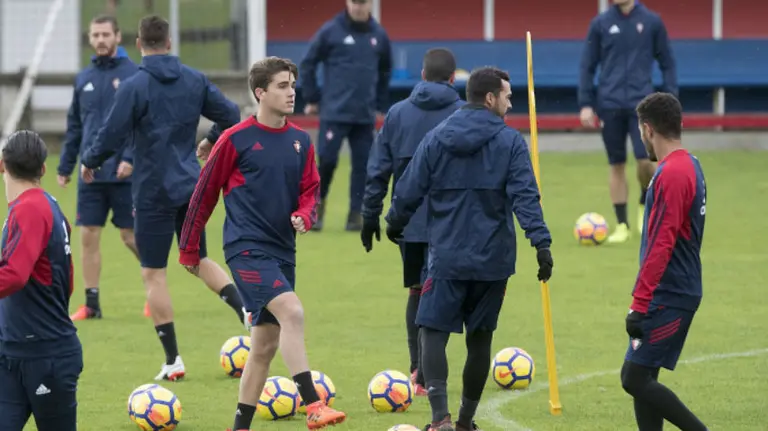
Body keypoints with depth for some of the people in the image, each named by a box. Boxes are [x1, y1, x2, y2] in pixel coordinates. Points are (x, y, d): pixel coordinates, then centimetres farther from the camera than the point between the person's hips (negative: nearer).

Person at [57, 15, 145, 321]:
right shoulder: (84, 78, 11)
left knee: (131, 236, 1)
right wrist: (65, 166, 12)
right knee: (88, 237, 1)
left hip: (124, 173, -5)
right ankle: (91, 304, 7)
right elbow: (75, 126, 16)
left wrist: (130, 158, -19)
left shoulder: (134, 74, -5)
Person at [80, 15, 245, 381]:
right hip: (191, 185, 5)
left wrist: (90, 162, 6)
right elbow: (232, 117, 7)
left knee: (153, 272, 3)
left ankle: (172, 360, 1)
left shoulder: (134, 87, -12)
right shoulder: (194, 81, 3)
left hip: (154, 191, -5)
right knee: (198, 258, 22)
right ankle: (246, 309, 0)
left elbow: (112, 136, -13)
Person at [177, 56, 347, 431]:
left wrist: (304, 216, -10)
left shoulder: (301, 142, 9)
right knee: (292, 312, -26)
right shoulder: (236, 140, -7)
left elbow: (310, 192, 15)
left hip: (282, 252, 7)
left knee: (265, 344, 10)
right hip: (247, 247, -7)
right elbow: (205, 194, 1)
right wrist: (189, 249, 5)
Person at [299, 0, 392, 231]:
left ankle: (356, 214, 8)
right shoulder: (331, 31, -5)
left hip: (365, 115, 3)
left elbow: (385, 71, 19)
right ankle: (317, 203, 13)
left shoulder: (379, 35, 5)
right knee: (326, 160, -8)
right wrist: (312, 99, 3)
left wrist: (379, 105, 16)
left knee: (363, 164, 1)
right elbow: (308, 64, 2)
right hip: (334, 112, -3)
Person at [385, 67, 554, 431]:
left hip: (446, 258, 0)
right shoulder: (510, 142, -3)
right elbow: (525, 196, -13)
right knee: (479, 338, 14)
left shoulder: (436, 139, 2)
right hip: (493, 260, 0)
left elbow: (409, 191, 6)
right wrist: (541, 242, -17)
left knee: (434, 332, -1)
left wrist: (395, 224, 24)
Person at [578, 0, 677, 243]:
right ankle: (622, 225, 13)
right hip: (610, 105, 1)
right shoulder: (601, 24, 4)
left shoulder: (652, 22, 2)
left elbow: (667, 63, 8)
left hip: (641, 103, -1)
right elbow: (588, 66, 8)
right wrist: (586, 104, 2)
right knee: (617, 165, 3)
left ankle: (645, 205, 16)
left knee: (645, 160, -13)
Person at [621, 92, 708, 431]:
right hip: (679, 292, 10)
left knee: (634, 378, -9)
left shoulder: (670, 174, -18)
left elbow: (660, 247, -22)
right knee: (642, 378, 9)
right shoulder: (690, 166, 13)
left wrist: (640, 304, -22)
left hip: (667, 298, -10)